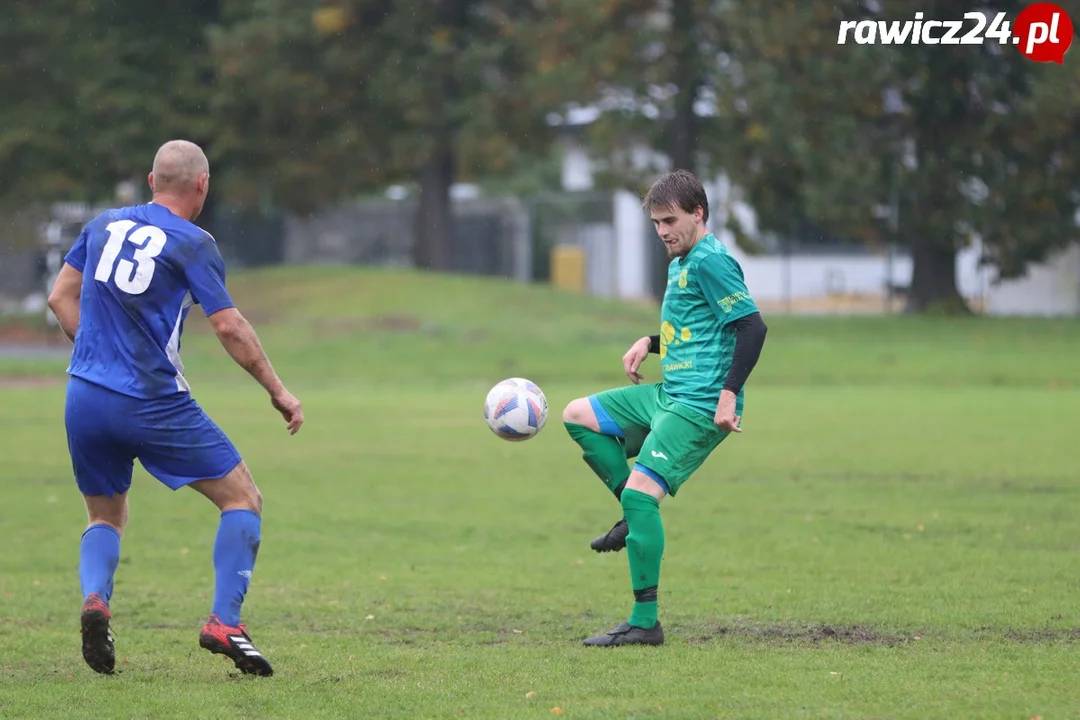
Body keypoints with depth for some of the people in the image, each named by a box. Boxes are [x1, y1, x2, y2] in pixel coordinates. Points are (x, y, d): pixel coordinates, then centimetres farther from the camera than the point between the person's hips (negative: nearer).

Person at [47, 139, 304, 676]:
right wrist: (277, 391, -1)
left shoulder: (105, 225, 10)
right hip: (153, 405, -5)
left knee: (106, 516, 22)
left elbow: (61, 297, 14)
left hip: (83, 399, 5)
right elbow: (229, 328, -9)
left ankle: (94, 598, -9)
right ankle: (223, 623, -7)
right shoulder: (192, 244, -6)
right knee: (243, 498, 7)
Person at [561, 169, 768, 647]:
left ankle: (645, 624, -16)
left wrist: (729, 394, -24)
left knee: (641, 490, -18)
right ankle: (636, 515, 9)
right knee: (578, 415, 14)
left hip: (700, 405, -11)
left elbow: (752, 326, -20)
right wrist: (651, 343, 18)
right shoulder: (681, 262, 17)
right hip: (670, 393, 11)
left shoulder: (710, 261, -13)